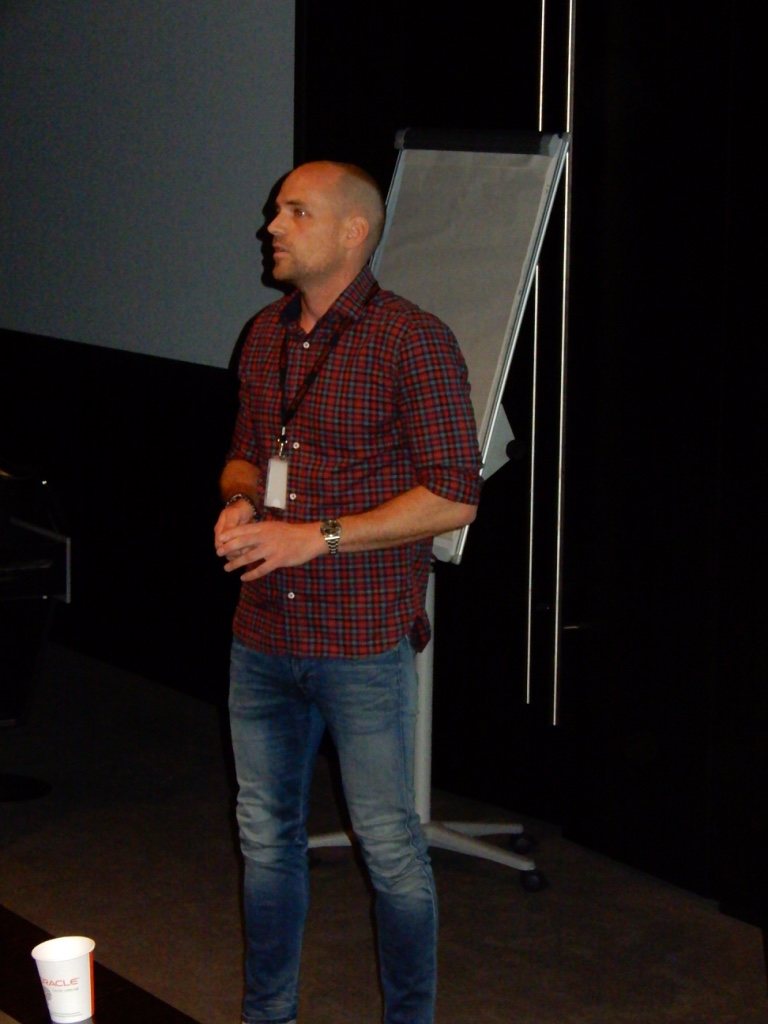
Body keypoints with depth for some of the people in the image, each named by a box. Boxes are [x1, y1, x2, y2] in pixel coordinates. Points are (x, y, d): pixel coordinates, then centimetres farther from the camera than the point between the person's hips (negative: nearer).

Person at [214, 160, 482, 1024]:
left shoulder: (412, 342, -12)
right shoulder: (265, 335, 10)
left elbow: (453, 497, -15)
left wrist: (318, 536, -19)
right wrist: (238, 502, -2)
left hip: (362, 643, -6)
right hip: (263, 635, 7)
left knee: (389, 846, 4)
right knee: (266, 837, 16)